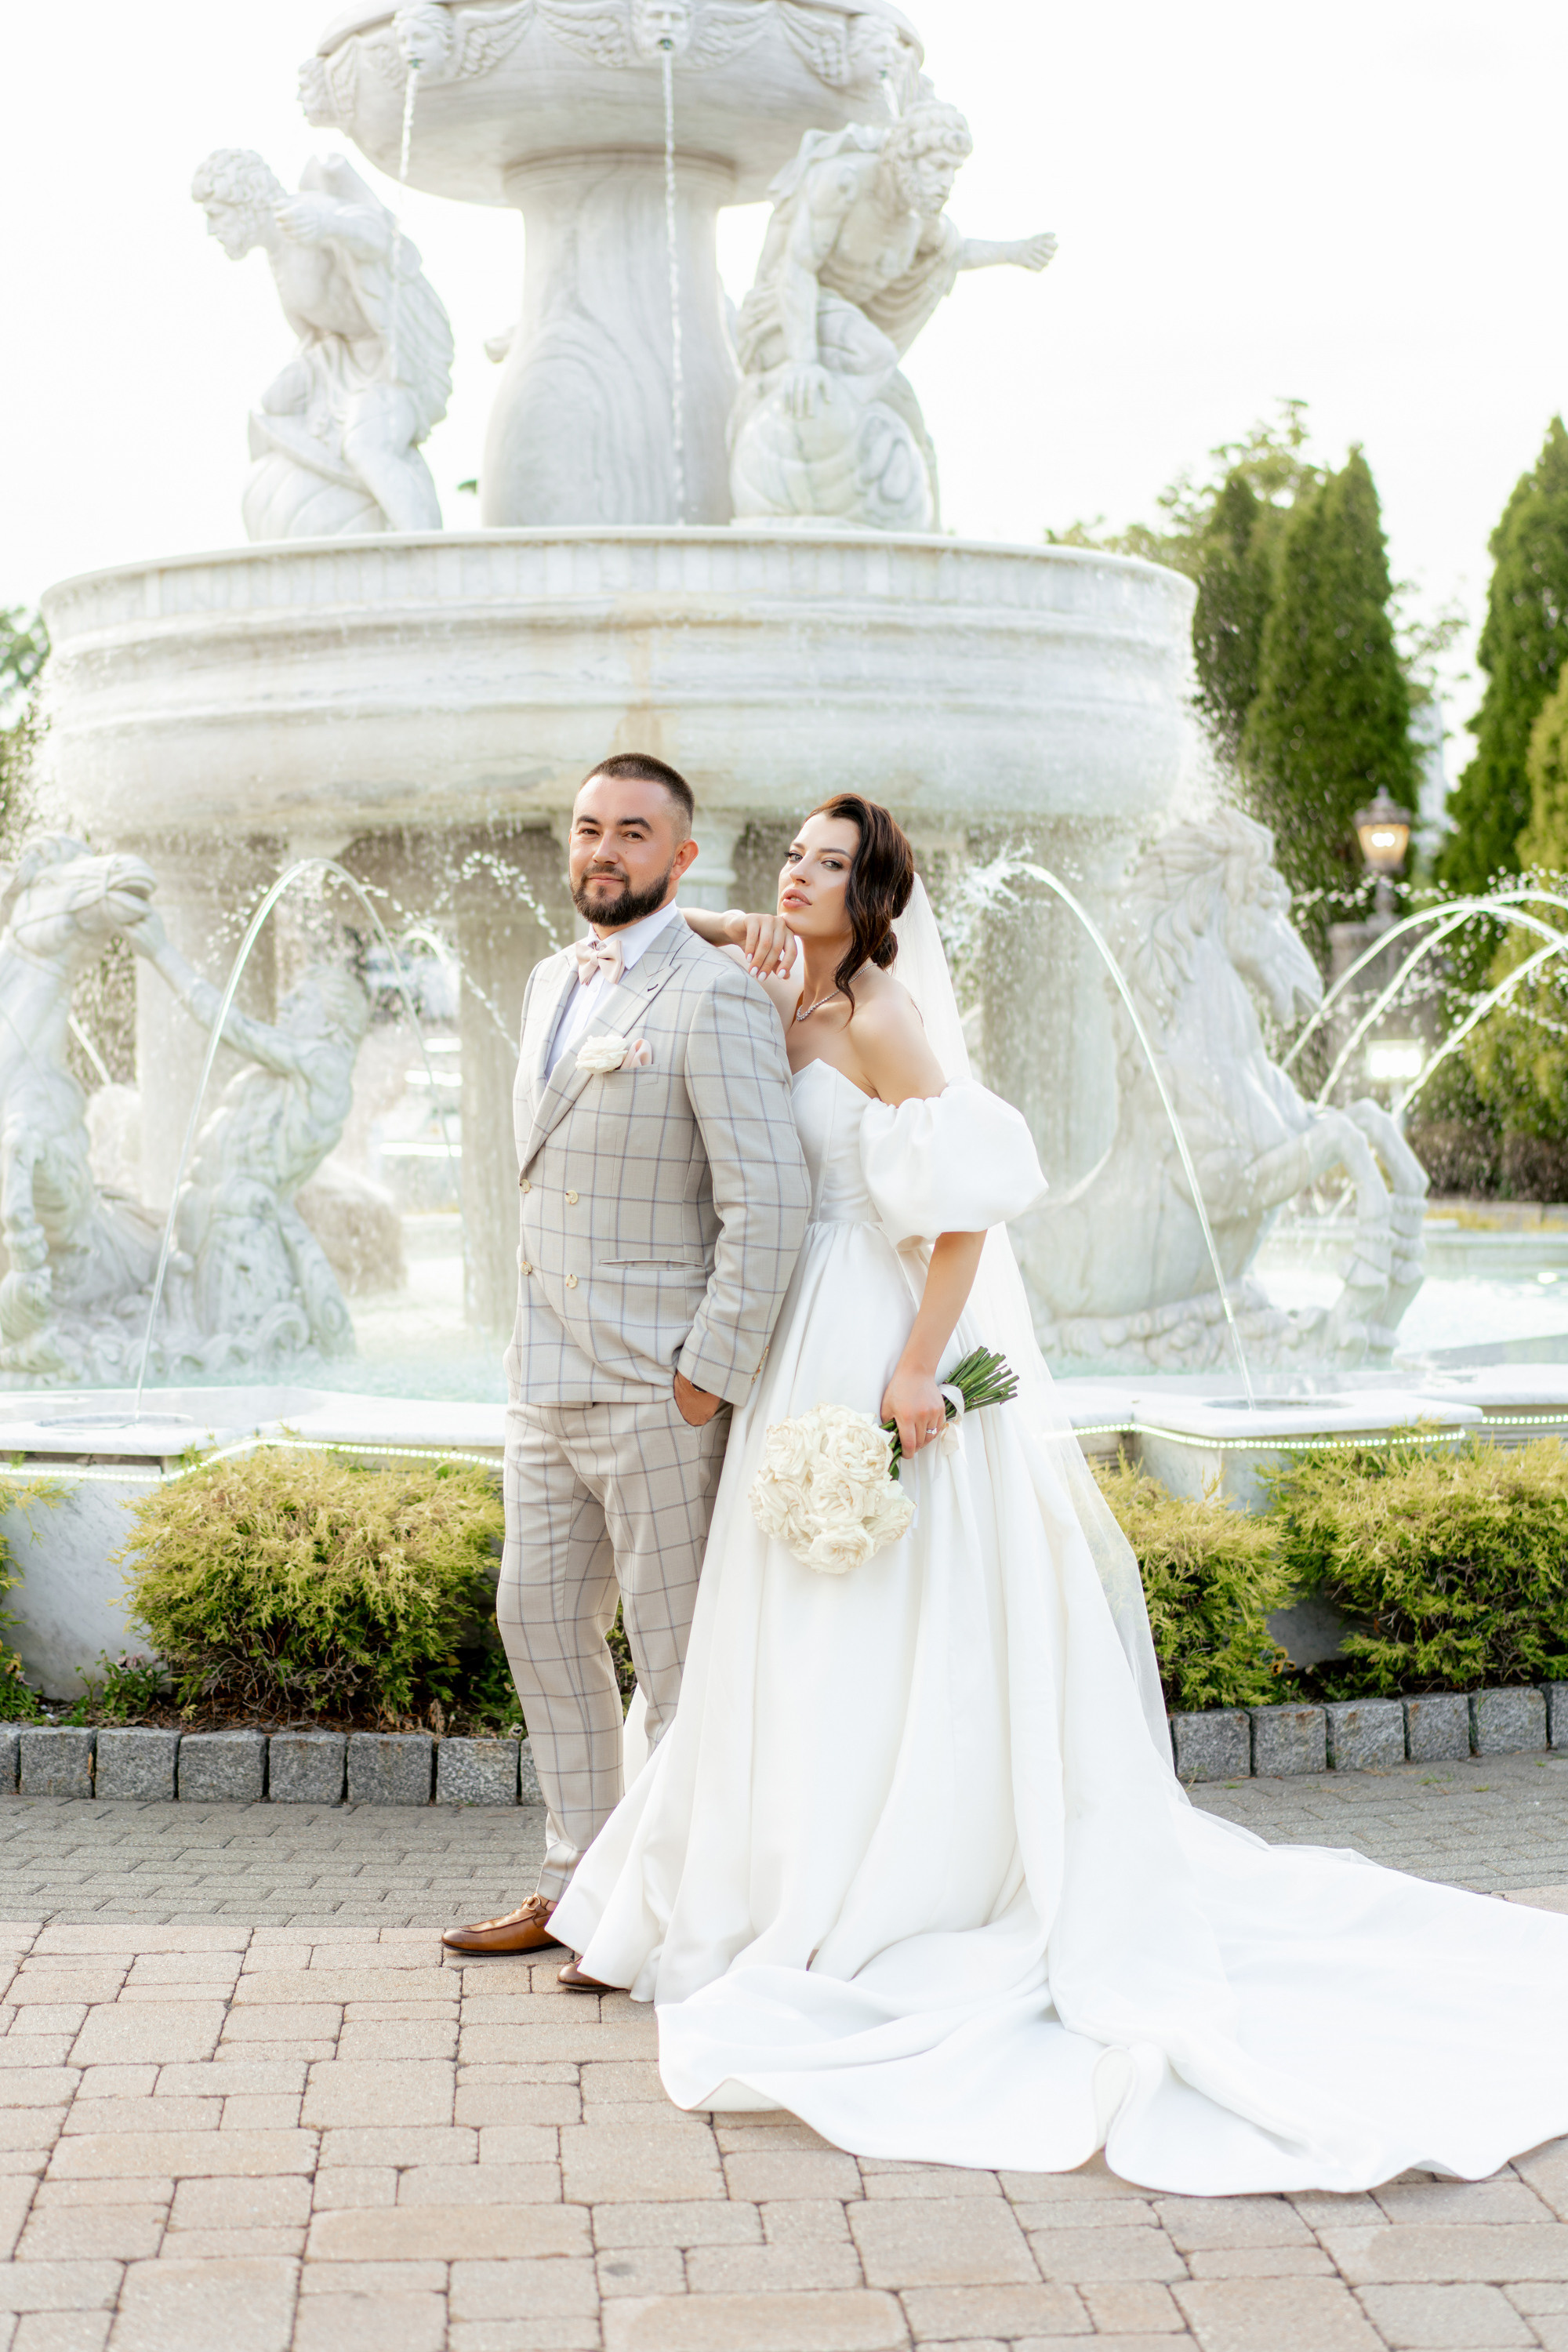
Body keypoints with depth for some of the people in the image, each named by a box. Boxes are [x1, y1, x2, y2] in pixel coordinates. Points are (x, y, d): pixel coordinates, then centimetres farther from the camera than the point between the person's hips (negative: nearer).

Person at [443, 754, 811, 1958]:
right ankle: (577, 1884, 27)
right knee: (542, 1622, 14)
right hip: (546, 1380, 9)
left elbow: (772, 1200, -19)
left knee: (679, 1648, 2)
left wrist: (713, 1375, -19)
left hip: (656, 1386, -9)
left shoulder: (717, 1000, -14)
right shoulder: (551, 983, 14)